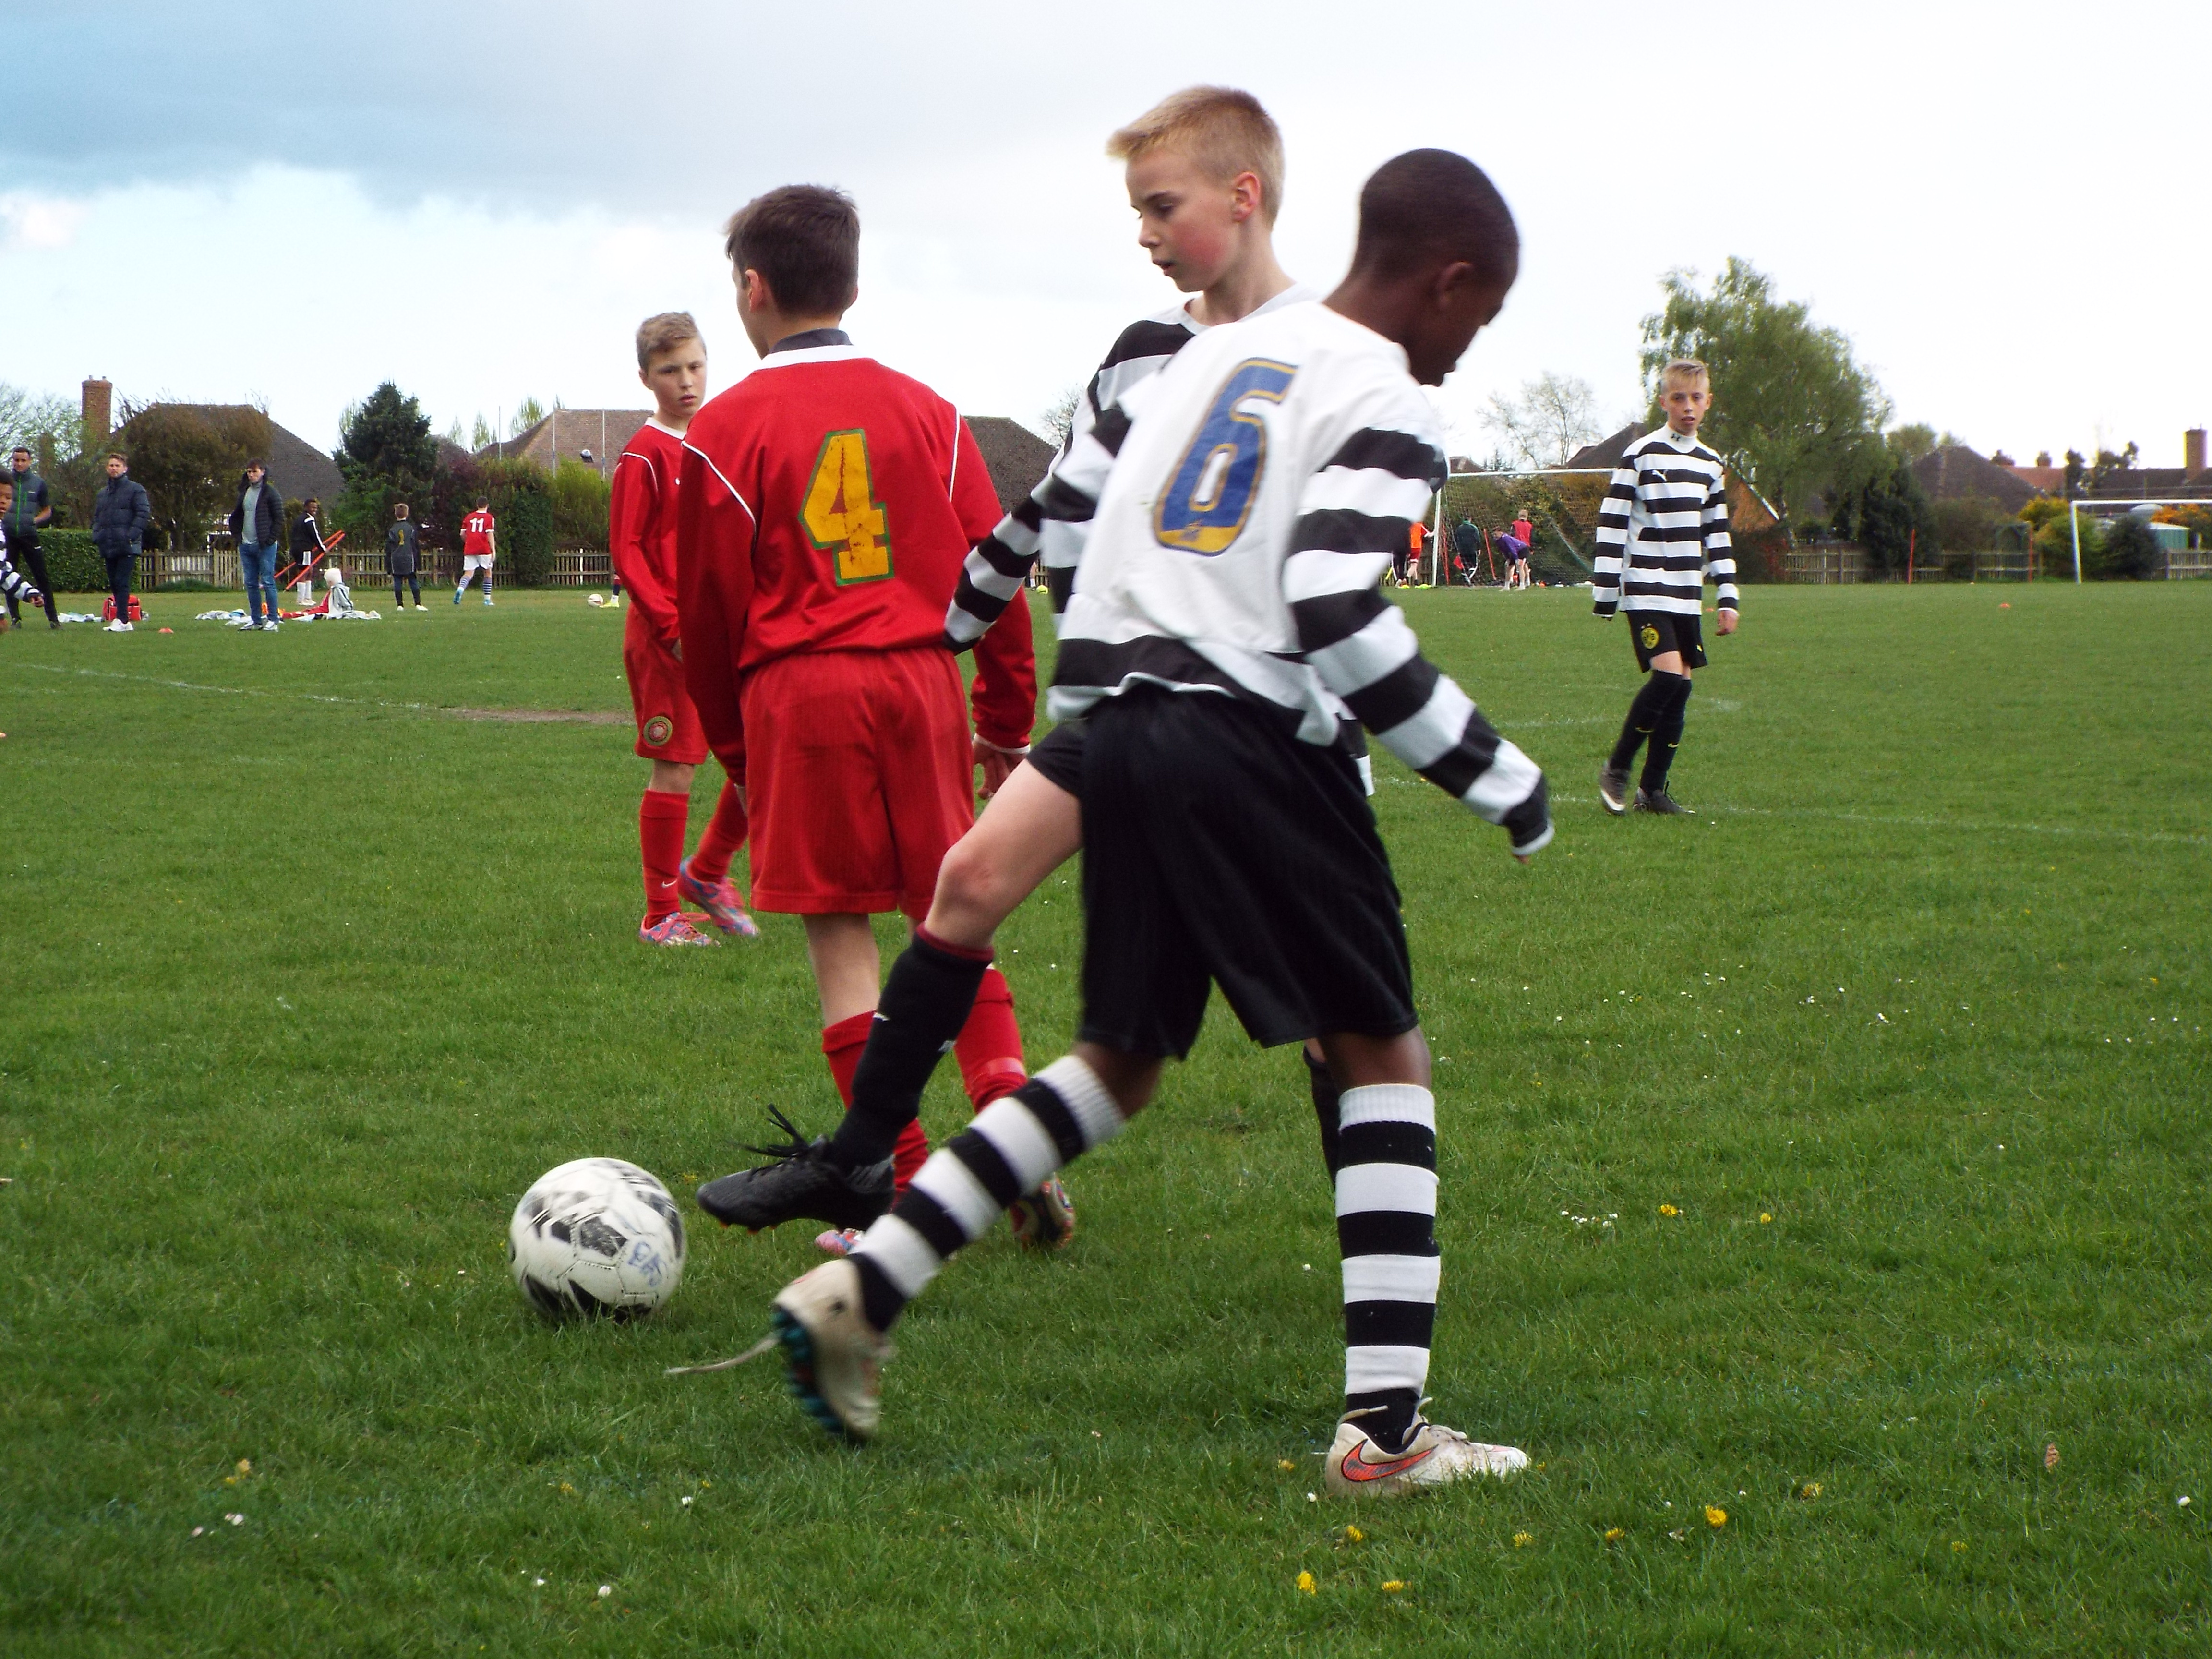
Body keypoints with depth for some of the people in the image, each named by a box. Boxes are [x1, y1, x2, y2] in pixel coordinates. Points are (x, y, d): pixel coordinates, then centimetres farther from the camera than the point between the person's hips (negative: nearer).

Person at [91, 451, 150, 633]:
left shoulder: (135, 490, 0)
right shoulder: (102, 493, 21)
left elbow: (143, 514, -7)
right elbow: (96, 517, 26)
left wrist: (131, 535, -17)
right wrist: (97, 536, 8)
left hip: (126, 547, -7)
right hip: (108, 547, 7)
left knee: (122, 582, -13)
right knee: (114, 584, 7)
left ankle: (122, 620, -16)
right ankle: (124, 621, 11)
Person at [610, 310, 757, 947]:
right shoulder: (645, 454, -8)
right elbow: (626, 551, -11)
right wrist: (672, 626, -18)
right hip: (668, 637, -6)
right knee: (674, 771, -2)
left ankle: (707, 872, 27)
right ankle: (661, 915, 8)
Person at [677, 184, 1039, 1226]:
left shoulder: (726, 430, -1)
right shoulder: (925, 412, 7)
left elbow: (707, 605, 4)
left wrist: (729, 739, 17)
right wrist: (1008, 712, 18)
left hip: (797, 688, -3)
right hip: (920, 675, 3)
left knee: (839, 933, 1)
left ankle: (899, 1173, -2)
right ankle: (1005, 1101, -5)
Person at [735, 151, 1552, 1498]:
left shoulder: (1217, 352, 20)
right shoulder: (1388, 404, -4)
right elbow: (1338, 615, -17)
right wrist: (1494, 775, -10)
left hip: (1119, 723, 7)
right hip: (1253, 738, -7)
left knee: (1124, 1058, 18)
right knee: (1383, 1053, 3)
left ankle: (861, 1292, 9)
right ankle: (1385, 1426, -4)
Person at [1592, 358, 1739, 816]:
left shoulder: (1711, 465, 13)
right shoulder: (1641, 455, -5)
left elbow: (1717, 537, 19)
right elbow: (1612, 524, -5)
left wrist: (1728, 598, 13)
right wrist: (1605, 592, -10)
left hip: (1687, 596, 6)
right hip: (1646, 589, -6)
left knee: (1680, 688, 2)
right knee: (1668, 675, -20)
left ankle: (1652, 790, 10)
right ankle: (1616, 770, -5)